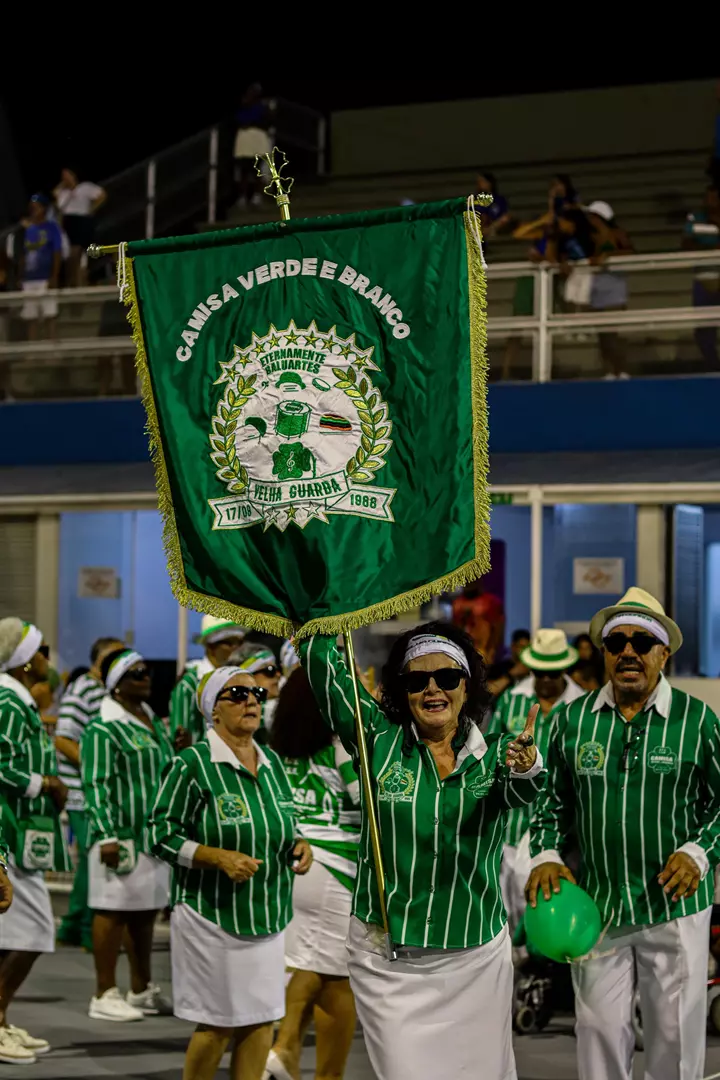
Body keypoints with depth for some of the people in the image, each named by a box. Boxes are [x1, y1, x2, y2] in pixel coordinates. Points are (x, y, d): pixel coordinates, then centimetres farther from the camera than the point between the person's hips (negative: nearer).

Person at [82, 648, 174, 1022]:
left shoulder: (153, 722, 16)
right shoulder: (104, 729, -11)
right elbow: (97, 785, -16)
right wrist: (106, 835, -21)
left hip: (154, 833, 8)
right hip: (122, 834, -8)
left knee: (146, 911, 13)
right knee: (113, 909, -4)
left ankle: (141, 990, 23)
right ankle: (105, 995, 1)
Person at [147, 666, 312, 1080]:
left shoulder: (272, 762, 11)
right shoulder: (193, 764, -9)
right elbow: (161, 834, -11)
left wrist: (299, 845, 0)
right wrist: (219, 858, -22)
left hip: (268, 914, 6)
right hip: (212, 916, -6)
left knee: (262, 1019, 4)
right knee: (218, 1024, -1)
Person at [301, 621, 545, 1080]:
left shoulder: (496, 754, 0)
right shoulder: (379, 740, 0)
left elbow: (520, 790, -22)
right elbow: (324, 666, -6)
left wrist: (526, 765, -44)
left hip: (476, 958, 1)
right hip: (389, 961, -1)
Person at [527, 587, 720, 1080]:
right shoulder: (573, 720, 4)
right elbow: (554, 800, 13)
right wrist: (546, 854, -2)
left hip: (675, 907, -2)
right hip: (596, 905, 2)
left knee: (675, 1031, 6)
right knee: (600, 1029, 8)